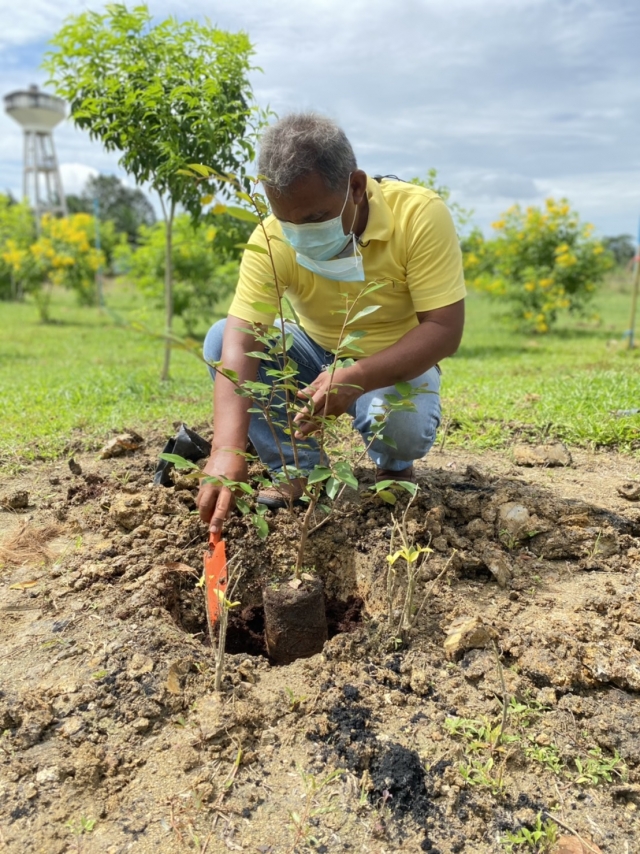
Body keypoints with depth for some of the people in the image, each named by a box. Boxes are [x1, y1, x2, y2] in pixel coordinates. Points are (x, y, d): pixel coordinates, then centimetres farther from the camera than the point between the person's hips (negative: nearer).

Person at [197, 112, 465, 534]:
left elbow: (445, 330, -28)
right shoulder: (272, 240, -22)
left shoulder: (421, 214, -26)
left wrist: (357, 379, -43)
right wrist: (228, 448, -45)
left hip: (396, 363, -2)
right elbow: (241, 341, -30)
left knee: (404, 428, -36)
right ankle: (299, 468, -7)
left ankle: (394, 465, 4)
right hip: (315, 353, 3)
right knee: (220, 340, -20)